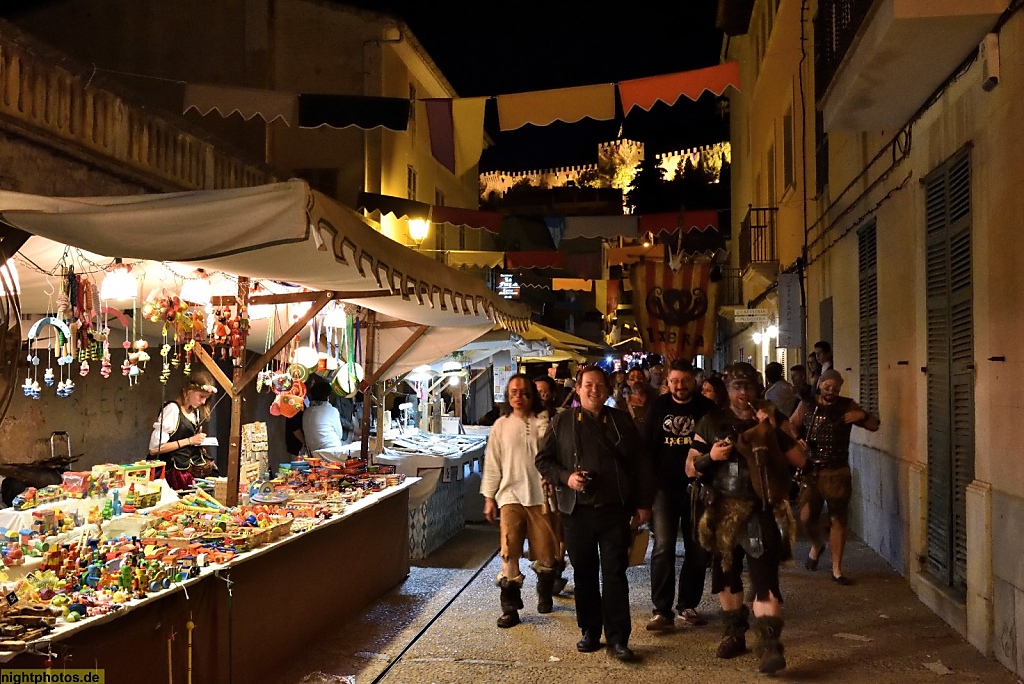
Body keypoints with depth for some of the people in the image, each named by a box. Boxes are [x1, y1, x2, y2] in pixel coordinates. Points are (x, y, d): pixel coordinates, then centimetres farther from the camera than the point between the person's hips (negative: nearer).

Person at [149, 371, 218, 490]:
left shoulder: (196, 412, 13)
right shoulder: (172, 409, -8)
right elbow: (154, 449, -14)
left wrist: (199, 439, 7)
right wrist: (189, 440, -13)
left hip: (197, 468, 7)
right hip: (179, 470, -7)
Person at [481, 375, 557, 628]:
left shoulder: (544, 424, 3)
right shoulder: (501, 426, 8)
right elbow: (492, 463, 10)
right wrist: (489, 497, 9)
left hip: (540, 495, 0)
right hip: (510, 496, 1)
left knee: (545, 552, 4)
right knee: (509, 552, -5)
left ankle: (544, 594, 31)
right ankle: (510, 607, 5)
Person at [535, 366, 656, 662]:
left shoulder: (621, 421, 6)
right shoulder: (563, 422, 4)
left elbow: (641, 464, 8)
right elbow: (543, 459, 7)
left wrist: (643, 503, 5)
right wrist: (565, 477, -10)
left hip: (614, 510, -1)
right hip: (577, 510, 1)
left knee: (615, 574, -1)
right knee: (584, 573, 10)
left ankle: (617, 639, 5)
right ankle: (590, 632, 24)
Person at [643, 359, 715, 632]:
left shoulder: (707, 407, 1)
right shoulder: (659, 407, 3)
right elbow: (648, 446, 4)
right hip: (665, 486, -1)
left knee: (697, 549, 8)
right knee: (663, 546, -7)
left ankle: (688, 605, 23)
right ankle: (662, 611, -1)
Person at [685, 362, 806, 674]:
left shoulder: (771, 420, 4)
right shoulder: (711, 422, 3)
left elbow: (800, 459, -2)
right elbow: (690, 468, 3)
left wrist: (775, 430, -12)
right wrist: (710, 456, -16)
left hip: (759, 511, -2)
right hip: (722, 512, 2)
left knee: (764, 576, -12)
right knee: (725, 576, 14)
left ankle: (770, 645, -10)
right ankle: (734, 634, 32)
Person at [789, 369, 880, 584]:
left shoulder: (848, 406, 2)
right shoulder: (806, 405, 3)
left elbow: (875, 425, 5)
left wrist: (862, 416, -16)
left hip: (838, 472, 0)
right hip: (811, 470, 0)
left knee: (837, 520, 4)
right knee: (806, 517, -3)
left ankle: (836, 569, 16)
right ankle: (816, 545, 31)